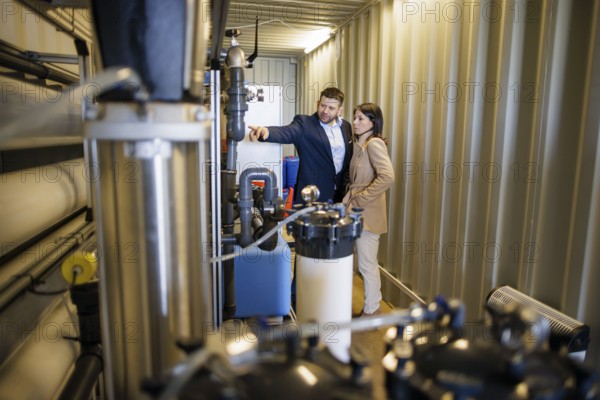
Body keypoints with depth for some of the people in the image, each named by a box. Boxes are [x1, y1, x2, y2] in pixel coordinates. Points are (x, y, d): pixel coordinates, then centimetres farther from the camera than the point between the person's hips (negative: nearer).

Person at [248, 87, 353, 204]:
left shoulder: (346, 126, 8)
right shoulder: (305, 123, -6)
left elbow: (348, 161, 14)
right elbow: (287, 132, -27)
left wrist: (348, 190, 7)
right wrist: (266, 131, -47)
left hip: (340, 194, 4)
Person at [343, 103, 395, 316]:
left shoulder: (374, 143, -14)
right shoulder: (360, 144, 14)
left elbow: (387, 177, -27)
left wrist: (360, 199, -21)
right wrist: (351, 198, 1)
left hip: (368, 213, -9)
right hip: (358, 211, 9)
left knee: (367, 264, 2)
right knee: (366, 263, 16)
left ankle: (372, 310, 17)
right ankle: (371, 307, 29)